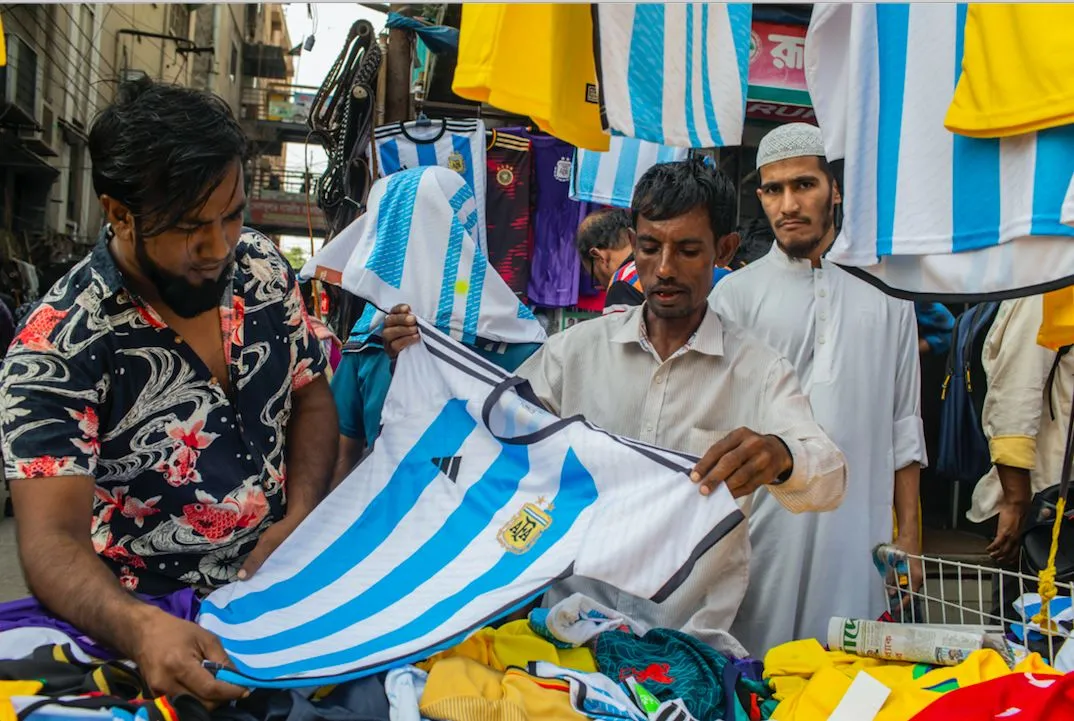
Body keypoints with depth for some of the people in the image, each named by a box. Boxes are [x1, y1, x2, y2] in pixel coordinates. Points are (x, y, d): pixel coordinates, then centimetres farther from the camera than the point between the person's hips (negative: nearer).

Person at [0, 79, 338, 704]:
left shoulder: (262, 266, -1)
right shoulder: (57, 350, -16)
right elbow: (53, 538, -20)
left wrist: (302, 516, -7)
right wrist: (141, 628, -40)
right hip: (159, 621, -3)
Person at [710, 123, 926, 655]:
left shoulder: (885, 297, 10)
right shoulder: (736, 295, 3)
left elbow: (902, 427, 13)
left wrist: (908, 534, 9)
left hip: (859, 531, 2)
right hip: (765, 526, -2)